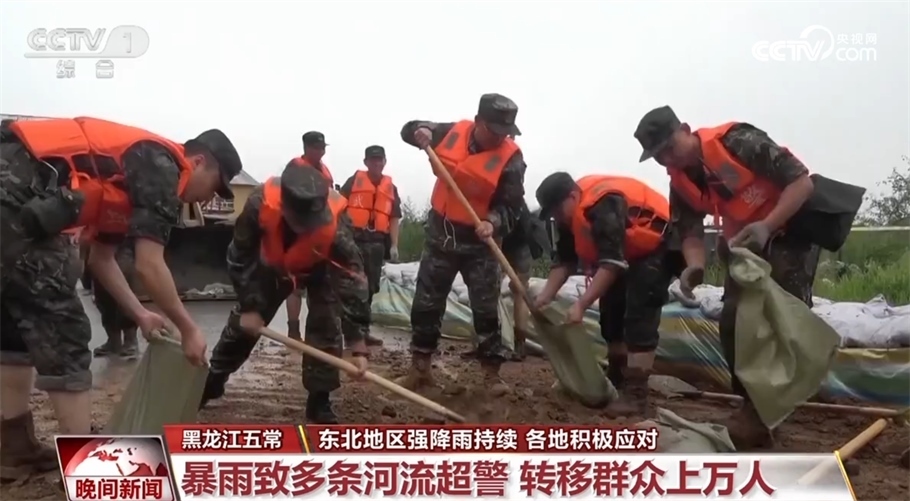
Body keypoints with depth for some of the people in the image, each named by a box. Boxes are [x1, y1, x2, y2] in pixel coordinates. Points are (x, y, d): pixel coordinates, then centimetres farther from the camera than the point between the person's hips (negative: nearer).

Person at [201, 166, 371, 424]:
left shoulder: (335, 223, -44)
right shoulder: (260, 204, -40)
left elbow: (353, 281, -41)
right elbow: (239, 258, -23)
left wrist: (358, 347, -41)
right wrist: (249, 306, -19)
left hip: (321, 269, -2)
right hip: (273, 265, 2)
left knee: (326, 327, -17)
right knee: (243, 321, 8)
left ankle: (319, 401, -1)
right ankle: (211, 382, 30)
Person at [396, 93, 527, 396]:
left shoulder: (511, 158, -14)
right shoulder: (453, 132, -5)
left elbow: (511, 205, -18)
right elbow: (409, 129, 9)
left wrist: (493, 222, -39)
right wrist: (419, 132, -15)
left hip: (479, 242, -3)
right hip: (440, 235, 3)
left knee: (486, 309, -1)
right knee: (425, 304, 8)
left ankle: (492, 373, 11)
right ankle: (420, 368, 22)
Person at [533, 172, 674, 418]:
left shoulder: (603, 206, -34)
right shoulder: (570, 214, -4)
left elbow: (611, 262, -38)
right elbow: (564, 261, -1)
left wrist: (581, 305, -41)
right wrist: (545, 297, -14)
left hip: (657, 245, -9)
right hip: (628, 252, 10)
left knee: (638, 317, -18)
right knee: (611, 312, 7)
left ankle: (637, 396, -17)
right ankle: (618, 381, 19)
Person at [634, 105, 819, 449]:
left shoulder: (738, 142, -28)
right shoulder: (681, 183, -6)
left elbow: (801, 181, -26)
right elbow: (690, 232, -5)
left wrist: (767, 226, -38)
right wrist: (695, 266, -28)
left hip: (791, 231, -7)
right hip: (745, 241, 7)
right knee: (733, 321, 1)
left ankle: (763, 413, -9)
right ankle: (755, 406, 12)